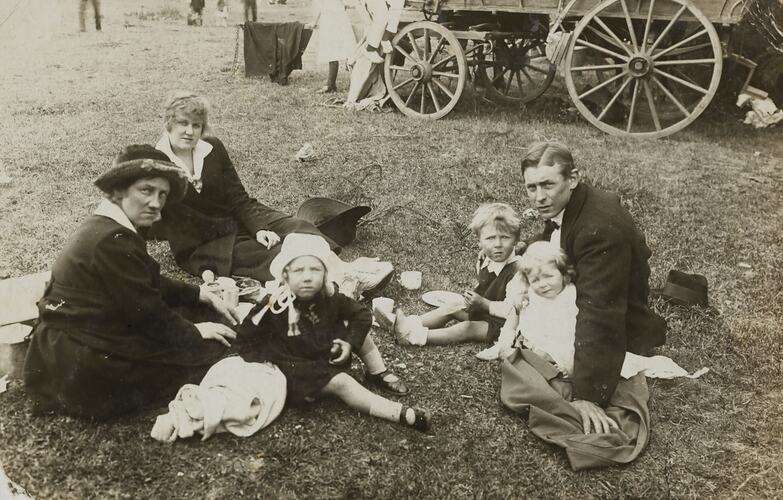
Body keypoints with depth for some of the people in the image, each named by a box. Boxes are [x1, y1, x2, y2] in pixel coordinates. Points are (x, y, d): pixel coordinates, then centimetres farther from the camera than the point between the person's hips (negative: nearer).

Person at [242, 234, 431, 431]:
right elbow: (248, 333, -5)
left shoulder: (331, 299, -10)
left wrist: (350, 342, -10)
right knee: (340, 383, -29)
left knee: (356, 325, -5)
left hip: (329, 357, 5)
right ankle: (403, 415, -34)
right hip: (297, 366, -5)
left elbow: (363, 315, 1)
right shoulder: (275, 306, -18)